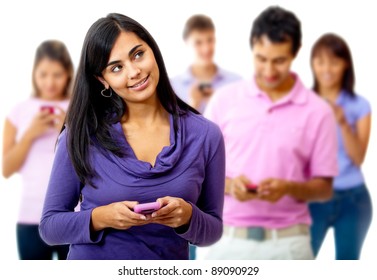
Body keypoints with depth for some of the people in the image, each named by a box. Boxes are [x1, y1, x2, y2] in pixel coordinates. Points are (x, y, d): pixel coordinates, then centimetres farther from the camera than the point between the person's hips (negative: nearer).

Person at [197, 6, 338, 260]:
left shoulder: (317, 112, -1)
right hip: (225, 240, 1)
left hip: (287, 244, -1)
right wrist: (228, 184, -16)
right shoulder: (224, 100, 3)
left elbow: (324, 187, 2)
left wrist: (288, 188, -18)